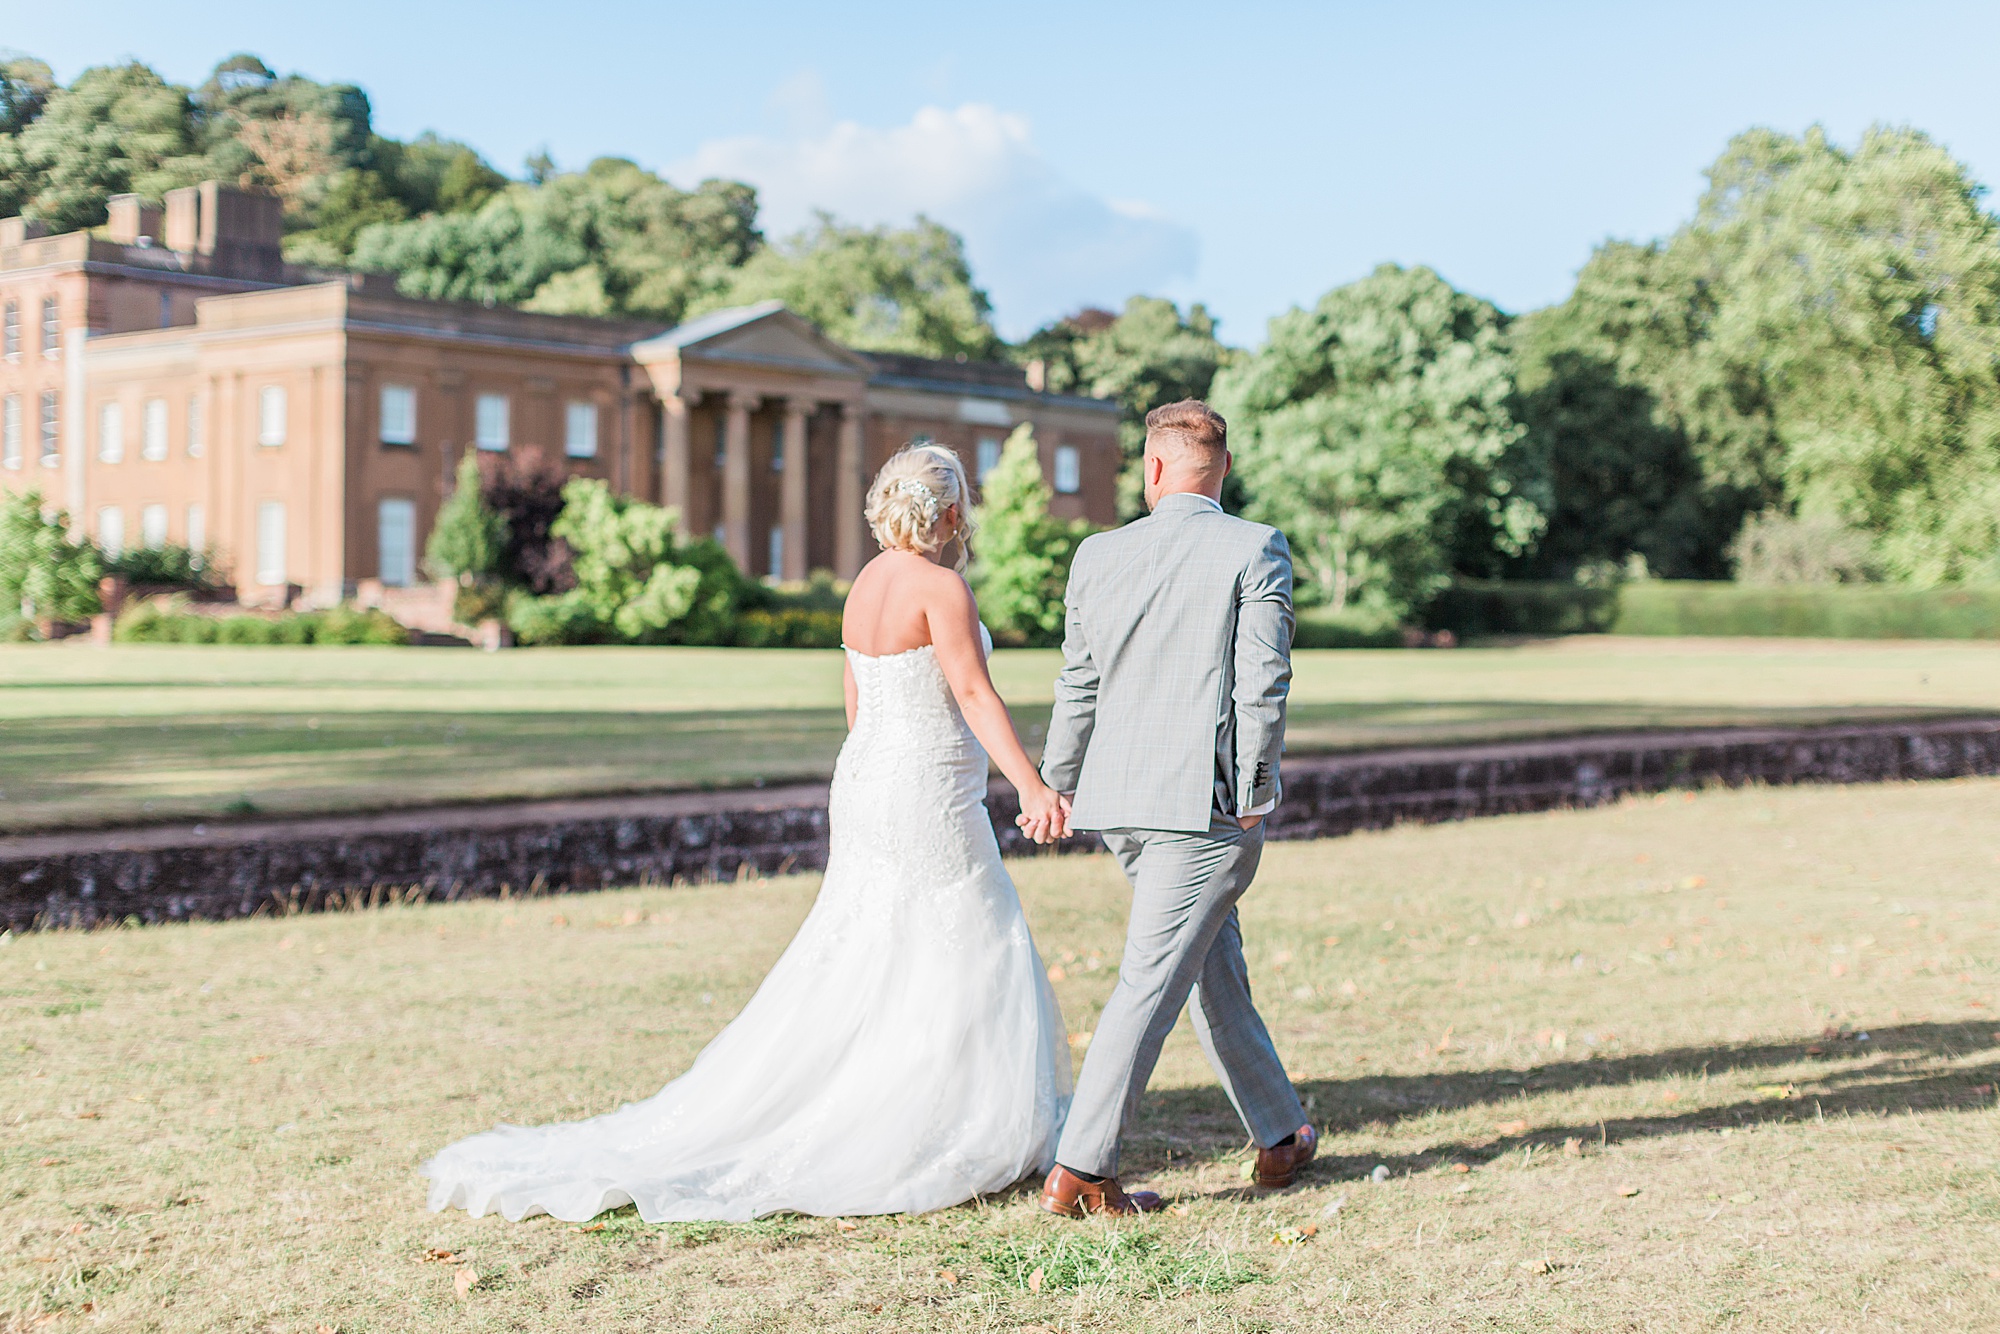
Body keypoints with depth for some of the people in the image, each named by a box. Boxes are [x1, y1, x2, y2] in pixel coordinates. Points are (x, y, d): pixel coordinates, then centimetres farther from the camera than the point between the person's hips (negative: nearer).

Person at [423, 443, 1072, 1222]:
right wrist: (1033, 786, -30)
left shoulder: (867, 584, 13)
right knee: (958, 967, 1)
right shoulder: (940, 587, -14)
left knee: (850, 968, 12)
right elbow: (975, 695, -24)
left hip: (864, 786, 9)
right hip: (927, 804, -9)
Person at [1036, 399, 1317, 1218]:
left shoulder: (1098, 556, 5)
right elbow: (1263, 683, -14)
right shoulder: (1256, 551, -7)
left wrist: (1059, 785, 22)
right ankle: (1079, 1171, -4)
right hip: (1207, 799, -5)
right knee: (1153, 981, -3)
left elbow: (1077, 686, 11)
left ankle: (1279, 1137, 30)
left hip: (1118, 797, 6)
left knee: (1216, 960, 19)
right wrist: (1255, 793, -5)